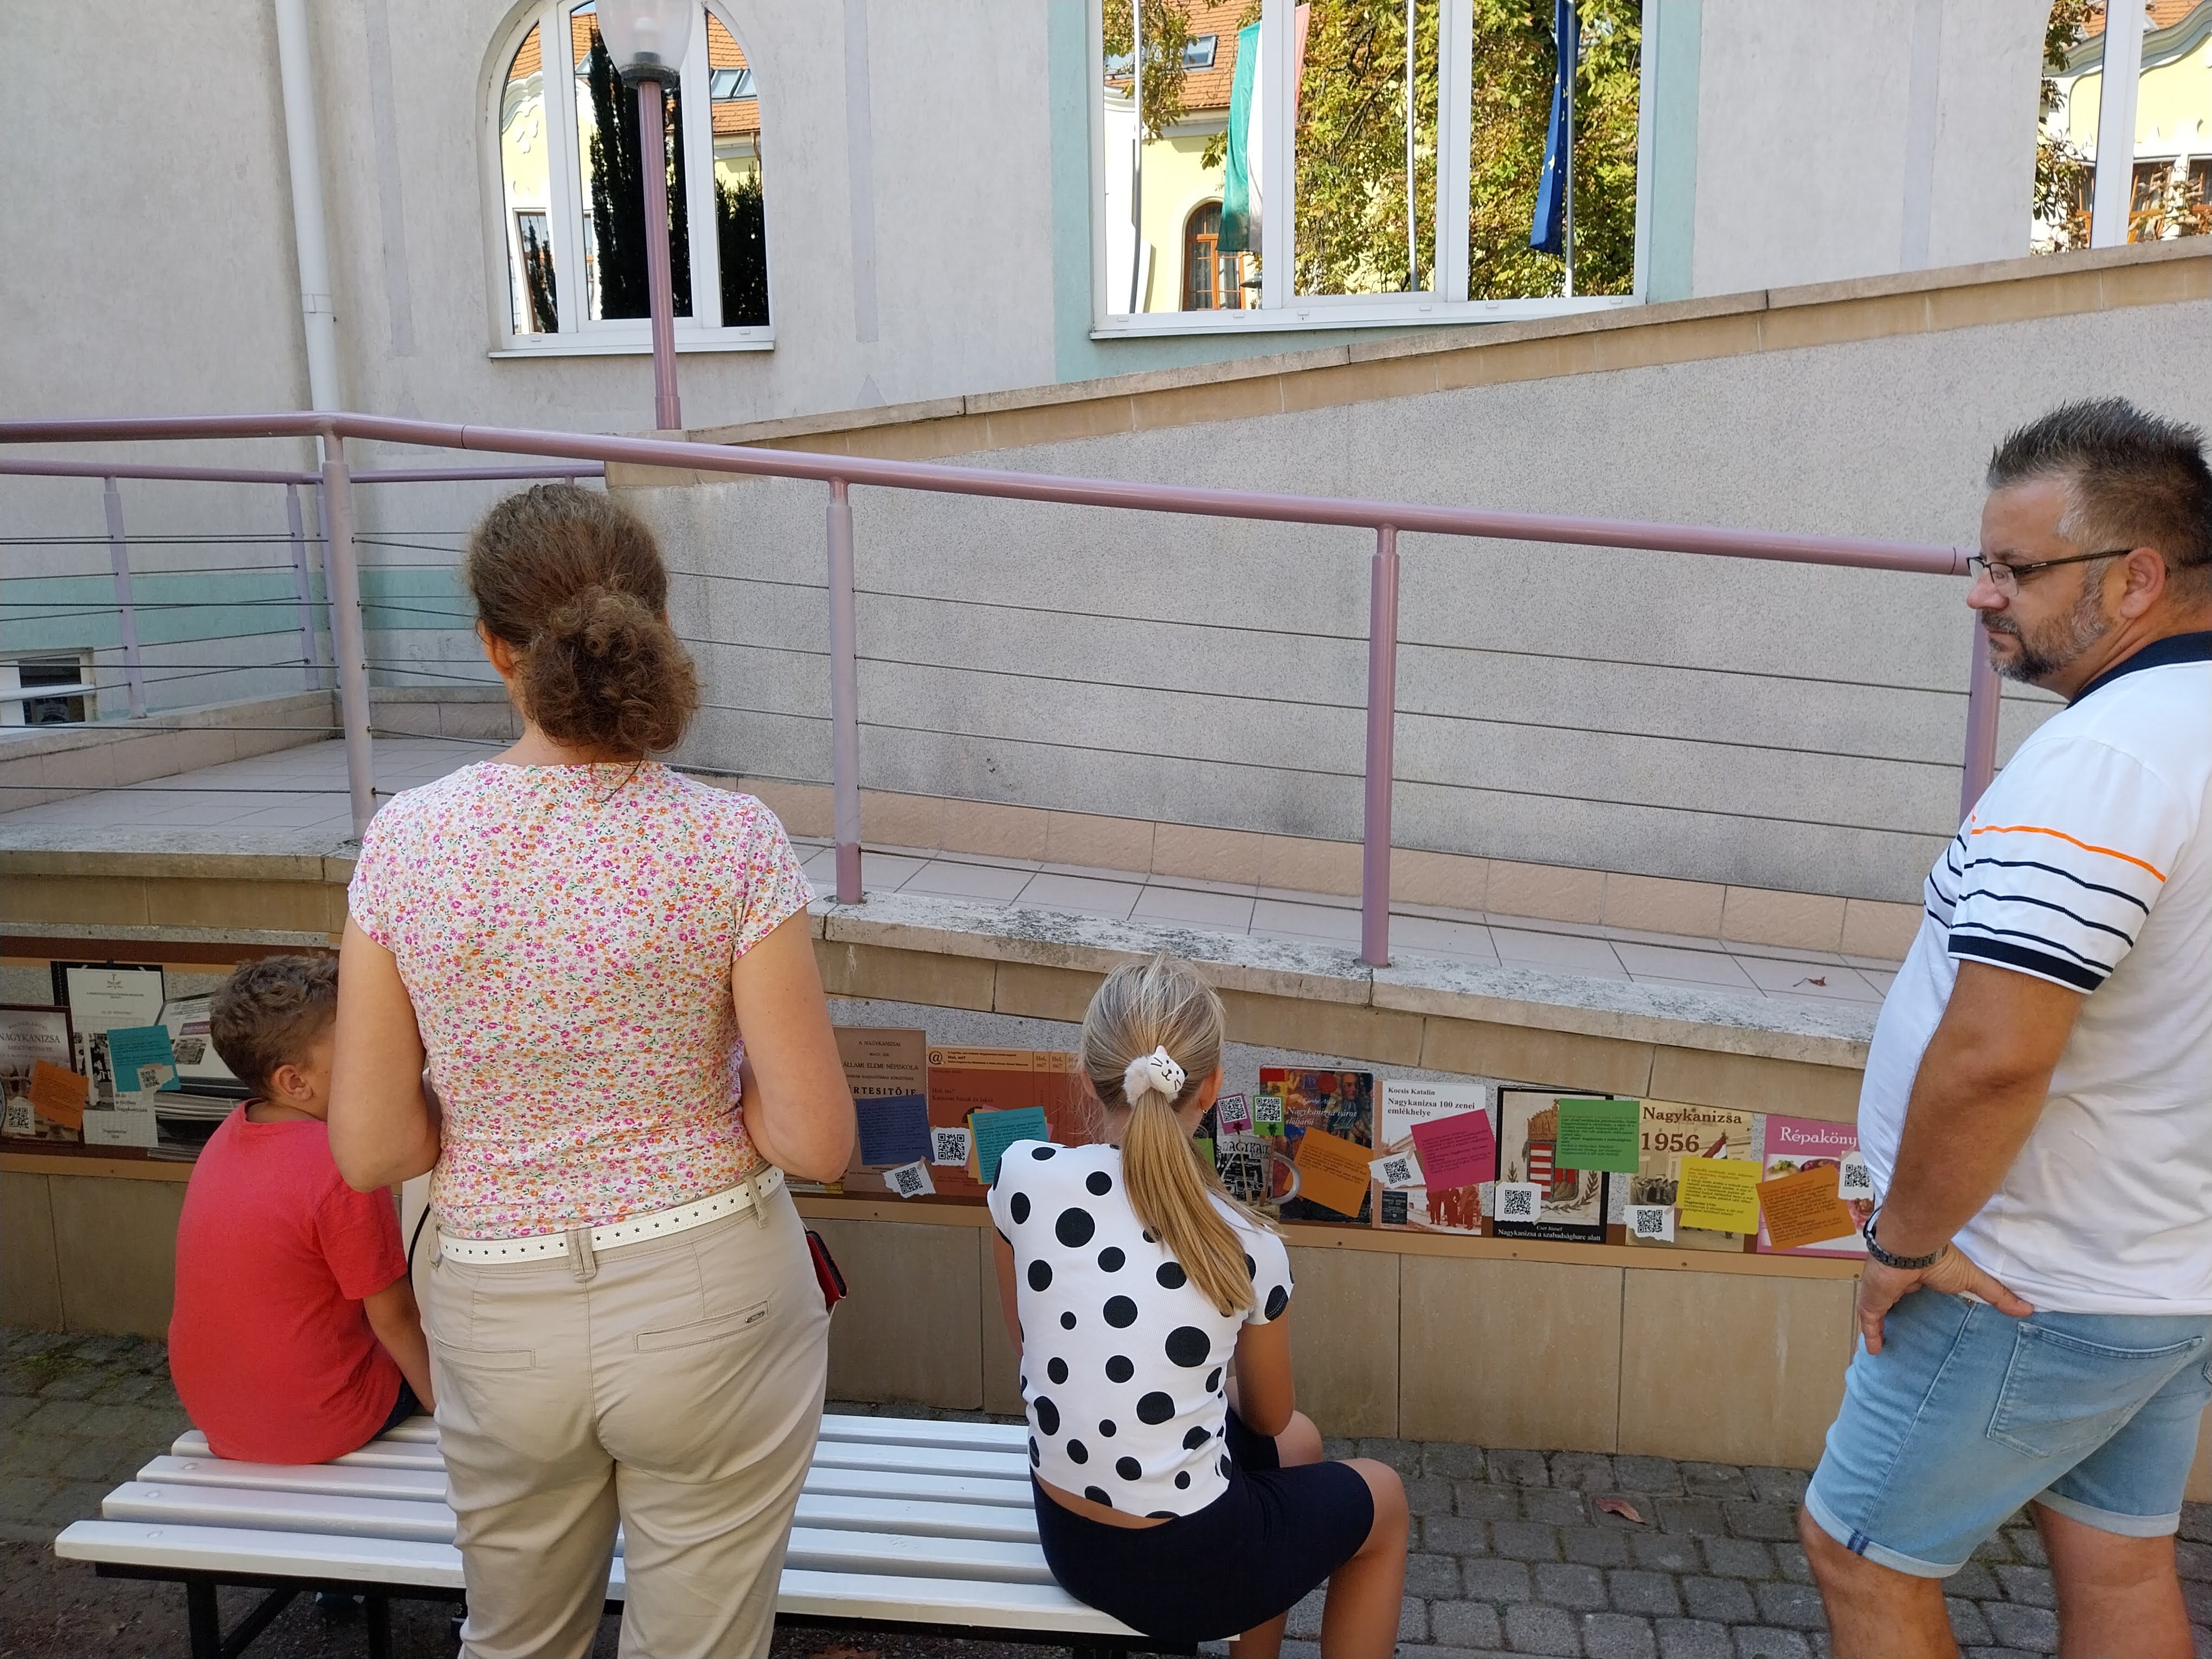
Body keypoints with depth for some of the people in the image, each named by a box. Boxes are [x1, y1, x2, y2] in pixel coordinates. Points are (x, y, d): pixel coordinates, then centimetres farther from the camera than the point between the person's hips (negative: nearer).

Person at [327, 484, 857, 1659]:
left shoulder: (407, 839, -10)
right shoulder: (731, 840, -17)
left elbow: (369, 1149, -6)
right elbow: (818, 1140, -15)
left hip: (500, 1322, 2)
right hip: (712, 1304, -2)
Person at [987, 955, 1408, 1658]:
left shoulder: (1023, 1177, -14)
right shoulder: (1247, 1249, -19)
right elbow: (1266, 1417, 1)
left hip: (1067, 1540, 5)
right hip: (1185, 1571, -4)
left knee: (1299, 1444, 31)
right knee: (1383, 1498, 27)